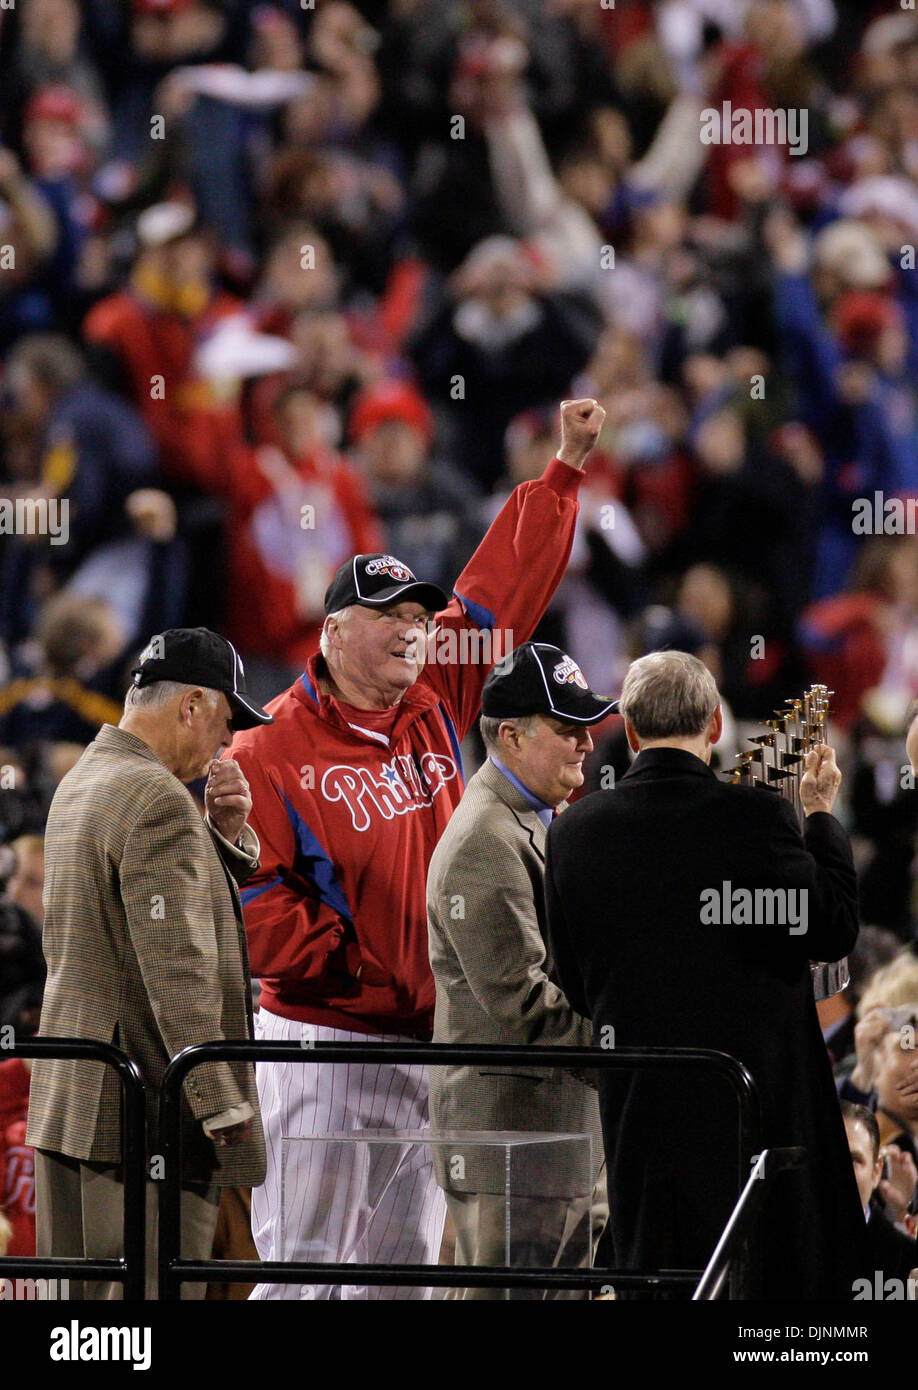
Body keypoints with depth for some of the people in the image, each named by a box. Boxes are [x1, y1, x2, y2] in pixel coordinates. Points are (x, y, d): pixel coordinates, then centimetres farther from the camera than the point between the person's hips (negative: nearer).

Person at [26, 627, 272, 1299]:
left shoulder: (80, 783, 17)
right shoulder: (157, 800, -16)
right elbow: (177, 971, -20)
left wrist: (228, 834, 6)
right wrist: (225, 1113, -18)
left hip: (66, 1106, 10)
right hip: (141, 1116, -10)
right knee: (156, 1291, -10)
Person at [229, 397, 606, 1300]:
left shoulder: (435, 709, 9)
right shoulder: (274, 749, -8)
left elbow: (503, 591, 13)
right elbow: (249, 898, -13)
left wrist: (565, 470, 10)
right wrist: (360, 976, -13)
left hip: (431, 1043, 7)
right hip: (325, 1045, -7)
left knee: (403, 1268, 10)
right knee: (301, 1265, -7)